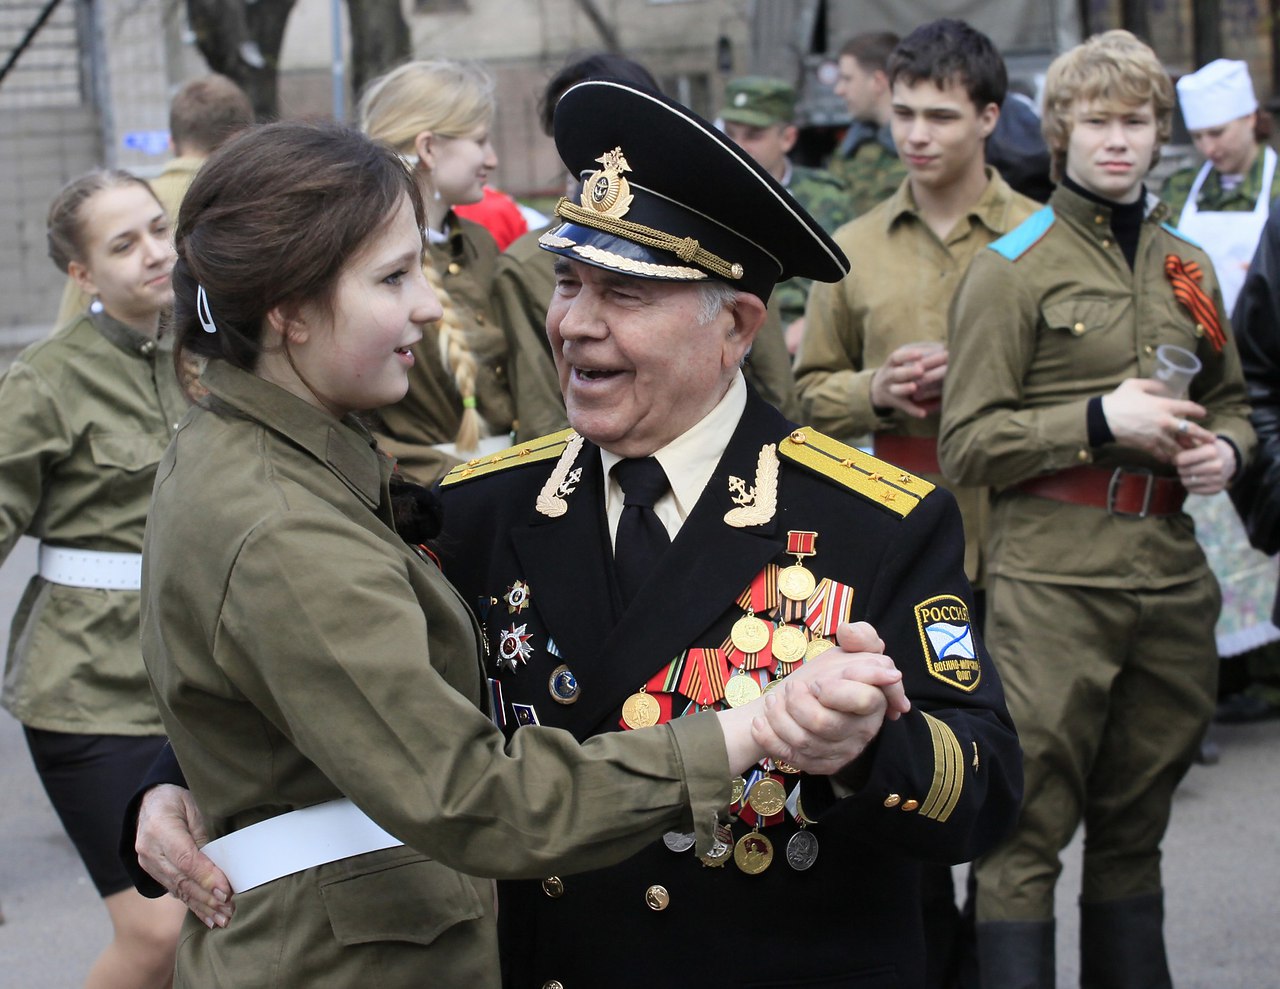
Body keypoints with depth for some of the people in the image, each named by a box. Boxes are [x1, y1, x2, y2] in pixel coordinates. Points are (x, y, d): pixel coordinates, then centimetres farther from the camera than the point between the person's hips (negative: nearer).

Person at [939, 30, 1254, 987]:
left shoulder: (1188, 267, 14)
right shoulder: (1012, 269, -1)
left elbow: (1229, 400, 26)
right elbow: (968, 443, -5)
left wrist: (1223, 448, 4)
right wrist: (1100, 421, -15)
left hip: (1171, 576, 5)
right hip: (1053, 578, -5)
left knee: (1137, 825, 13)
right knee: (1029, 827, -5)